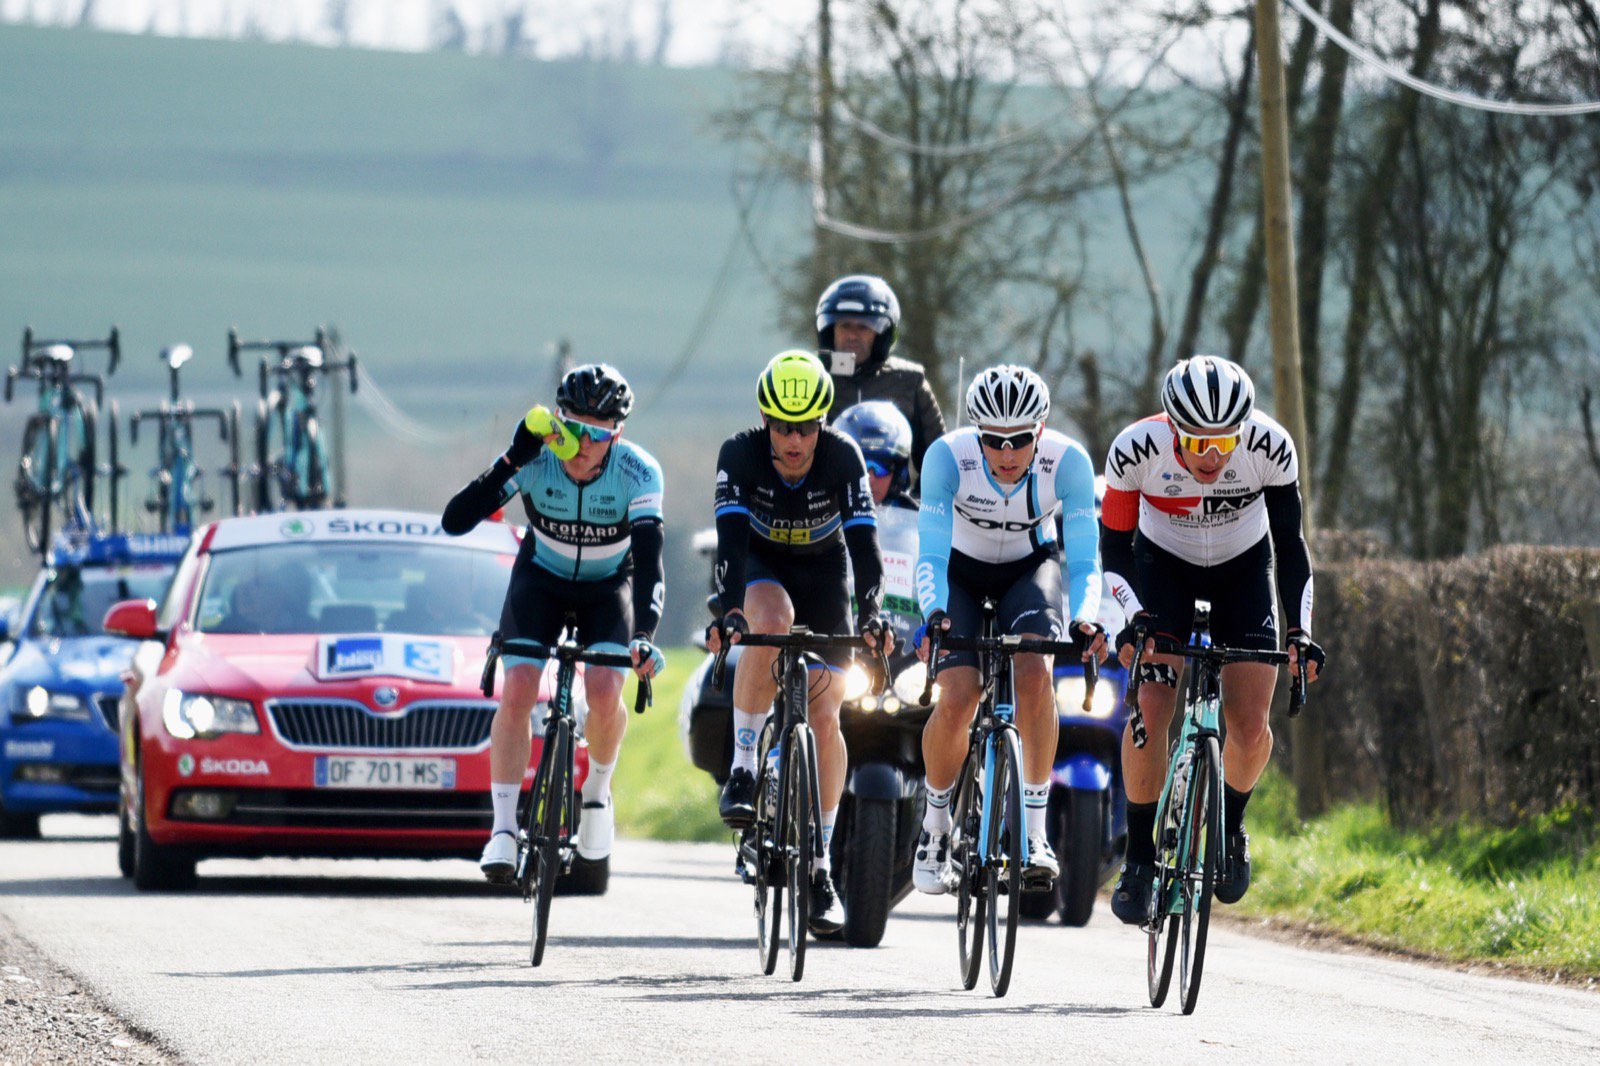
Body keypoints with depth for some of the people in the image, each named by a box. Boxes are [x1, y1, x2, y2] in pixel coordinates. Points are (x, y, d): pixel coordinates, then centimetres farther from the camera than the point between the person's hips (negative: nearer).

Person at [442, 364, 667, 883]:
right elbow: (455, 520, -34)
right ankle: (503, 828, -13)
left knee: (605, 694, -23)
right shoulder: (535, 460, -27)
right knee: (517, 691, -20)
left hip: (609, 585, -1)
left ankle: (597, 790, 7)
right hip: (542, 578, 1)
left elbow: (649, 558, -37)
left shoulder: (638, 472, -29)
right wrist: (511, 460, -44)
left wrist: (644, 634, -52)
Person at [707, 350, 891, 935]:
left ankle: (820, 863, 2)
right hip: (761, 565, -1)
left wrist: (870, 615, -46)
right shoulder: (740, 454, -26)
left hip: (823, 570, 1)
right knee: (773, 619, -37)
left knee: (825, 717, -8)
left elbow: (864, 542, -31)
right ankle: (742, 769, -25)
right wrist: (730, 611, -50)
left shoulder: (842, 457, -25)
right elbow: (730, 539, -35)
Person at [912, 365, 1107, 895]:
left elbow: (1083, 560, -28)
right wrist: (935, 614, -52)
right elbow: (931, 555, -33)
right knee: (958, 698, -19)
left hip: (1031, 567, 0)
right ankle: (934, 824, 8)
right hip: (962, 569, 0)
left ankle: (1035, 831, -21)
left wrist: (1086, 619, -48)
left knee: (1034, 672, -28)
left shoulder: (1068, 462, -29)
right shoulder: (948, 456, -31)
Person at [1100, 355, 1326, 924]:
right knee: (1151, 707, -21)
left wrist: (1300, 629, -29)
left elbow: (1289, 544, -17)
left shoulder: (1270, 448, -29)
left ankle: (1231, 826, 17)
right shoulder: (1136, 450, -31)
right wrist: (1135, 617, -35)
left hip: (1243, 568, 1)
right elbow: (1115, 547, -19)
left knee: (1250, 726, -13)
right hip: (1163, 565, -1)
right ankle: (1140, 857, -6)